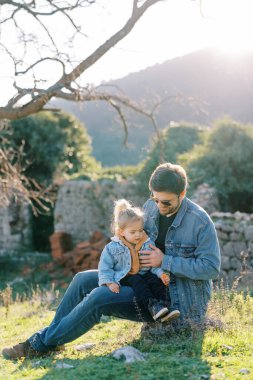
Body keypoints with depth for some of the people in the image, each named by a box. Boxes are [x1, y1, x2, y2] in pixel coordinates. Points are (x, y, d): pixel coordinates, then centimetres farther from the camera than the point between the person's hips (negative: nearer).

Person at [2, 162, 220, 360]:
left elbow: (211, 268, -21)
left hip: (177, 299, -8)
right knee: (83, 280, -1)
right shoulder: (151, 207, 1)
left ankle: (42, 344, -10)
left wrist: (165, 262, -24)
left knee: (100, 297, -22)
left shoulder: (200, 221, -20)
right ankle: (51, 334, 7)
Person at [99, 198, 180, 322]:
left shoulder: (148, 244, 2)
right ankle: (152, 306, -43)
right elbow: (105, 267, -3)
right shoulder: (113, 247, -6)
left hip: (144, 273, 3)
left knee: (157, 280, -25)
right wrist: (110, 282, -16)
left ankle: (164, 307, -36)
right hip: (124, 278, -3)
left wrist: (161, 273, -14)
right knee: (137, 281, -32)